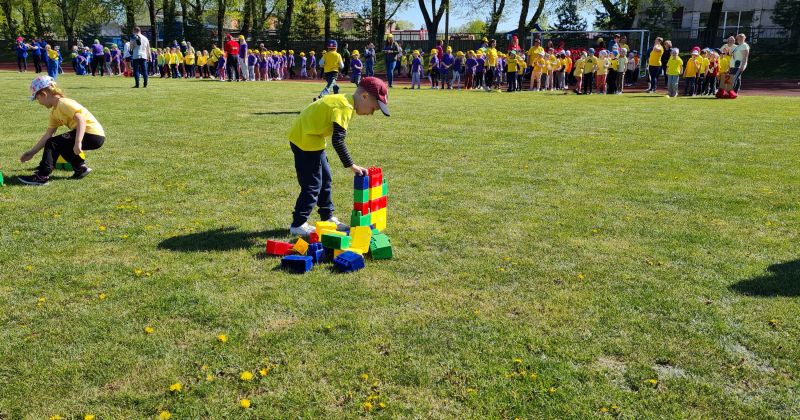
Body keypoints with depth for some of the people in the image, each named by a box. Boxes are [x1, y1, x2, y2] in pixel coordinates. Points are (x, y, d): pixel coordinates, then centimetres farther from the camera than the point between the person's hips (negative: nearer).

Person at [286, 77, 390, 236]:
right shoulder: (344, 108, -22)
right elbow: (338, 141, -27)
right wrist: (351, 166, -21)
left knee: (325, 179, 16)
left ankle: (327, 217, 27)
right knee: (312, 184, -5)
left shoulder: (343, 100, 9)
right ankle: (298, 224, 3)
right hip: (306, 140, -10)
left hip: (304, 138, 10)